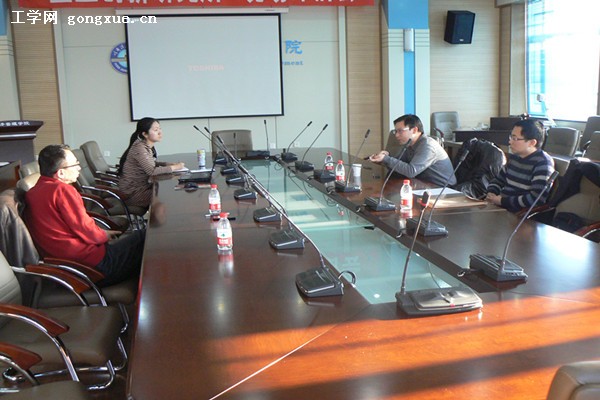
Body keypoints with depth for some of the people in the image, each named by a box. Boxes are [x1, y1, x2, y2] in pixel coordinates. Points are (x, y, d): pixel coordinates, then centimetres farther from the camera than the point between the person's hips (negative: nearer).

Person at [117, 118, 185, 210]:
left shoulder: (149, 147, 4)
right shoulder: (139, 148, -22)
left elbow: (152, 163, 18)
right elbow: (152, 171, -28)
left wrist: (170, 164, 1)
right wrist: (174, 167, -19)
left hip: (143, 187, 8)